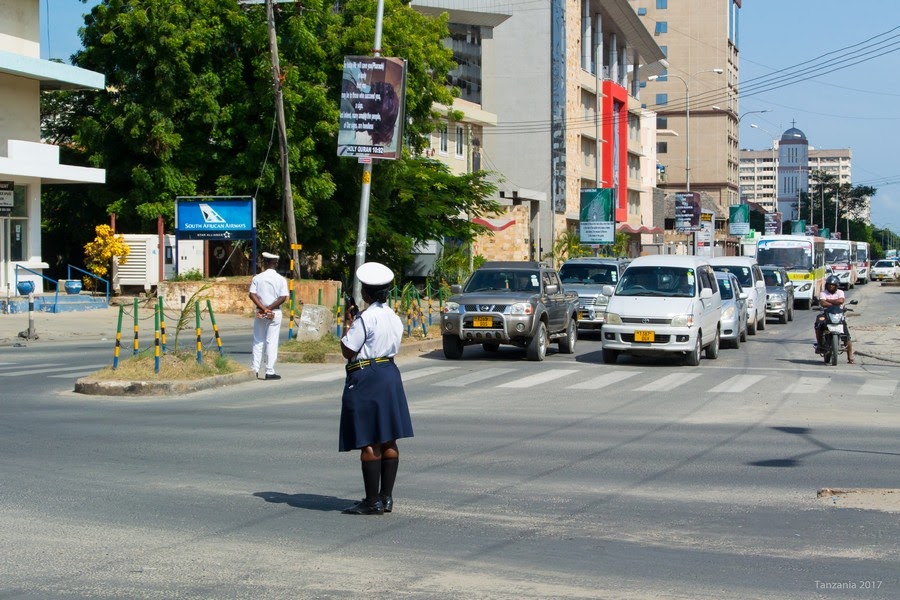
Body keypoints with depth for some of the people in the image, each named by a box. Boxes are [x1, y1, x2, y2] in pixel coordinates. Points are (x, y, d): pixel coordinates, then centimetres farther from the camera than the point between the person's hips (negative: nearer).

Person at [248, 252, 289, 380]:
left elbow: (252, 295, -9)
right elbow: (283, 298, -11)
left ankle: (254, 370, 8)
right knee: (272, 342, 1)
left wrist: (263, 308, -12)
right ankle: (270, 371, -1)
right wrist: (269, 308, -11)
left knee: (258, 341, 10)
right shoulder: (281, 279, -2)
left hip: (260, 313, 2)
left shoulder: (257, 278, 1)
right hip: (275, 314, -2)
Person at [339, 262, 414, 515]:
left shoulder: (365, 318, -16)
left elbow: (347, 351, -15)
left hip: (365, 378, -8)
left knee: (369, 443, -4)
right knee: (388, 441, 10)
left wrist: (347, 326, -1)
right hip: (389, 374, 8)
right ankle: (386, 498, 14)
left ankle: (373, 501, -3)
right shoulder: (394, 318, 9)